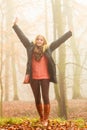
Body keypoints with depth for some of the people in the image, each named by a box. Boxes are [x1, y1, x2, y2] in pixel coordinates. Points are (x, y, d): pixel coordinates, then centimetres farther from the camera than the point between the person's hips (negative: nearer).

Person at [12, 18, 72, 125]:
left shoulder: (48, 49, 5)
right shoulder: (31, 47, 7)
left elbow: (59, 41, 8)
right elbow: (22, 37, 11)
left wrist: (70, 33, 10)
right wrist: (15, 25, 13)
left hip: (45, 77, -2)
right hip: (34, 78, 2)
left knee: (45, 98, -6)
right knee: (37, 99, 9)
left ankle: (46, 120, -1)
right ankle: (41, 118, 24)